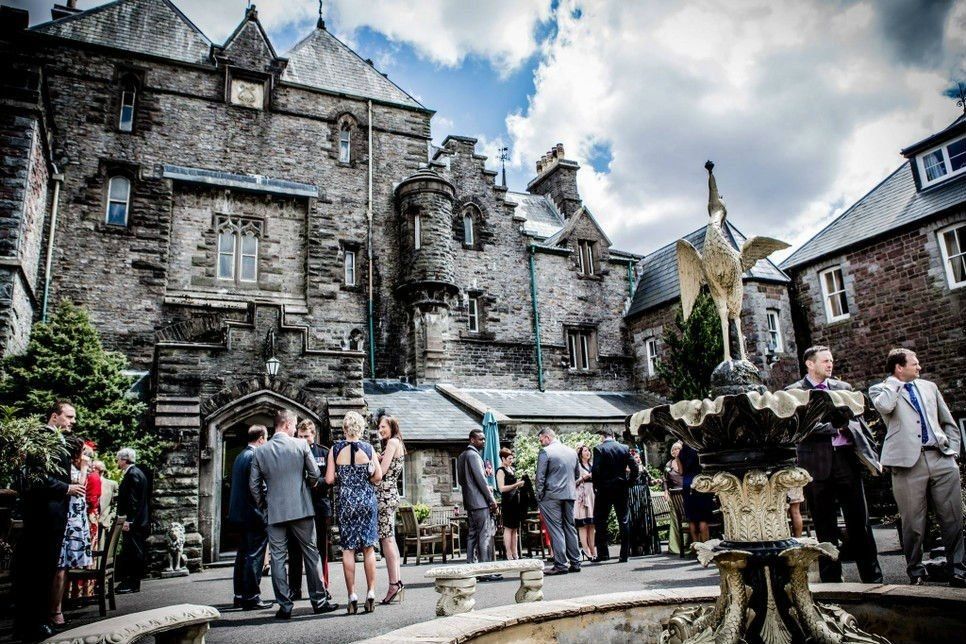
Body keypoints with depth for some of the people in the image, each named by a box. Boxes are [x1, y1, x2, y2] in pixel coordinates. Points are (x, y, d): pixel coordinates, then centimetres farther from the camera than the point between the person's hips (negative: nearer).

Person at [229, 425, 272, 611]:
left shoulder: (240, 456, 13)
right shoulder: (255, 456, -16)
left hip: (239, 513, 10)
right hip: (253, 514, -10)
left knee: (243, 555, 16)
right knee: (254, 556, -4)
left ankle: (240, 595, 23)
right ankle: (251, 597, 0)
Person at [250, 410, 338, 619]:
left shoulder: (260, 452, 2)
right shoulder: (301, 445, -5)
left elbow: (254, 485, 3)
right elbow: (315, 474, -2)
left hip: (274, 513, 2)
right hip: (301, 508, -1)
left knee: (278, 559, 7)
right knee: (311, 554, 8)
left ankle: (284, 606, 8)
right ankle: (319, 601, 13)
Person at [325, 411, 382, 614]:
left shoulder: (335, 449, -4)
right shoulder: (368, 448, -4)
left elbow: (329, 479, -5)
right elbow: (378, 477, -6)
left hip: (346, 501, 0)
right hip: (367, 500, 0)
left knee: (348, 549, 6)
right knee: (369, 548, 8)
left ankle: (352, 596, 5)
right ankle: (371, 592, 5)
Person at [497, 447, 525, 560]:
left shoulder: (511, 469, 16)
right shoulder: (501, 471, -8)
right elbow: (502, 488, -15)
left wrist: (519, 483, 10)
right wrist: (516, 485, -17)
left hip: (516, 501, 8)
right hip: (507, 502, -8)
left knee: (515, 528, 9)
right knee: (508, 528, -4)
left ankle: (515, 553, 13)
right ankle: (509, 554, 0)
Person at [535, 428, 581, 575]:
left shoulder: (545, 452, -10)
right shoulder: (572, 451, 11)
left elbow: (540, 476, -11)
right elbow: (576, 474, 18)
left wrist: (539, 496, -3)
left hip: (552, 495, -6)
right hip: (570, 495, 6)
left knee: (556, 529, -2)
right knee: (570, 527, 12)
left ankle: (560, 565, -2)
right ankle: (575, 563, 15)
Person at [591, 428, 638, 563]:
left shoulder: (599, 449, -8)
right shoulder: (624, 448, 4)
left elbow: (596, 470, -15)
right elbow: (635, 469, -1)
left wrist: (596, 486, -3)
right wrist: (627, 482, 9)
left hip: (604, 490, -3)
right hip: (621, 490, 3)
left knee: (600, 521, 5)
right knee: (623, 521, 8)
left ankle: (602, 553, 3)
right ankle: (624, 554, 9)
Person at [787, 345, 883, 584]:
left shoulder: (843, 388, 13)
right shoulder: (794, 392, -2)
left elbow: (857, 423, 15)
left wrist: (870, 455, 7)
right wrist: (835, 426, -12)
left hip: (847, 459, 3)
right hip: (817, 464, -3)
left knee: (859, 521, 6)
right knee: (825, 527, 7)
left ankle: (872, 577, 16)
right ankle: (831, 580, 17)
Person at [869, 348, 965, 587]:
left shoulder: (929, 386, 20)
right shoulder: (880, 390, 6)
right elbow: (884, 406, -18)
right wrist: (894, 381, -3)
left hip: (941, 459, 4)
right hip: (908, 462, -4)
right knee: (913, 522, 0)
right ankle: (916, 573, 14)